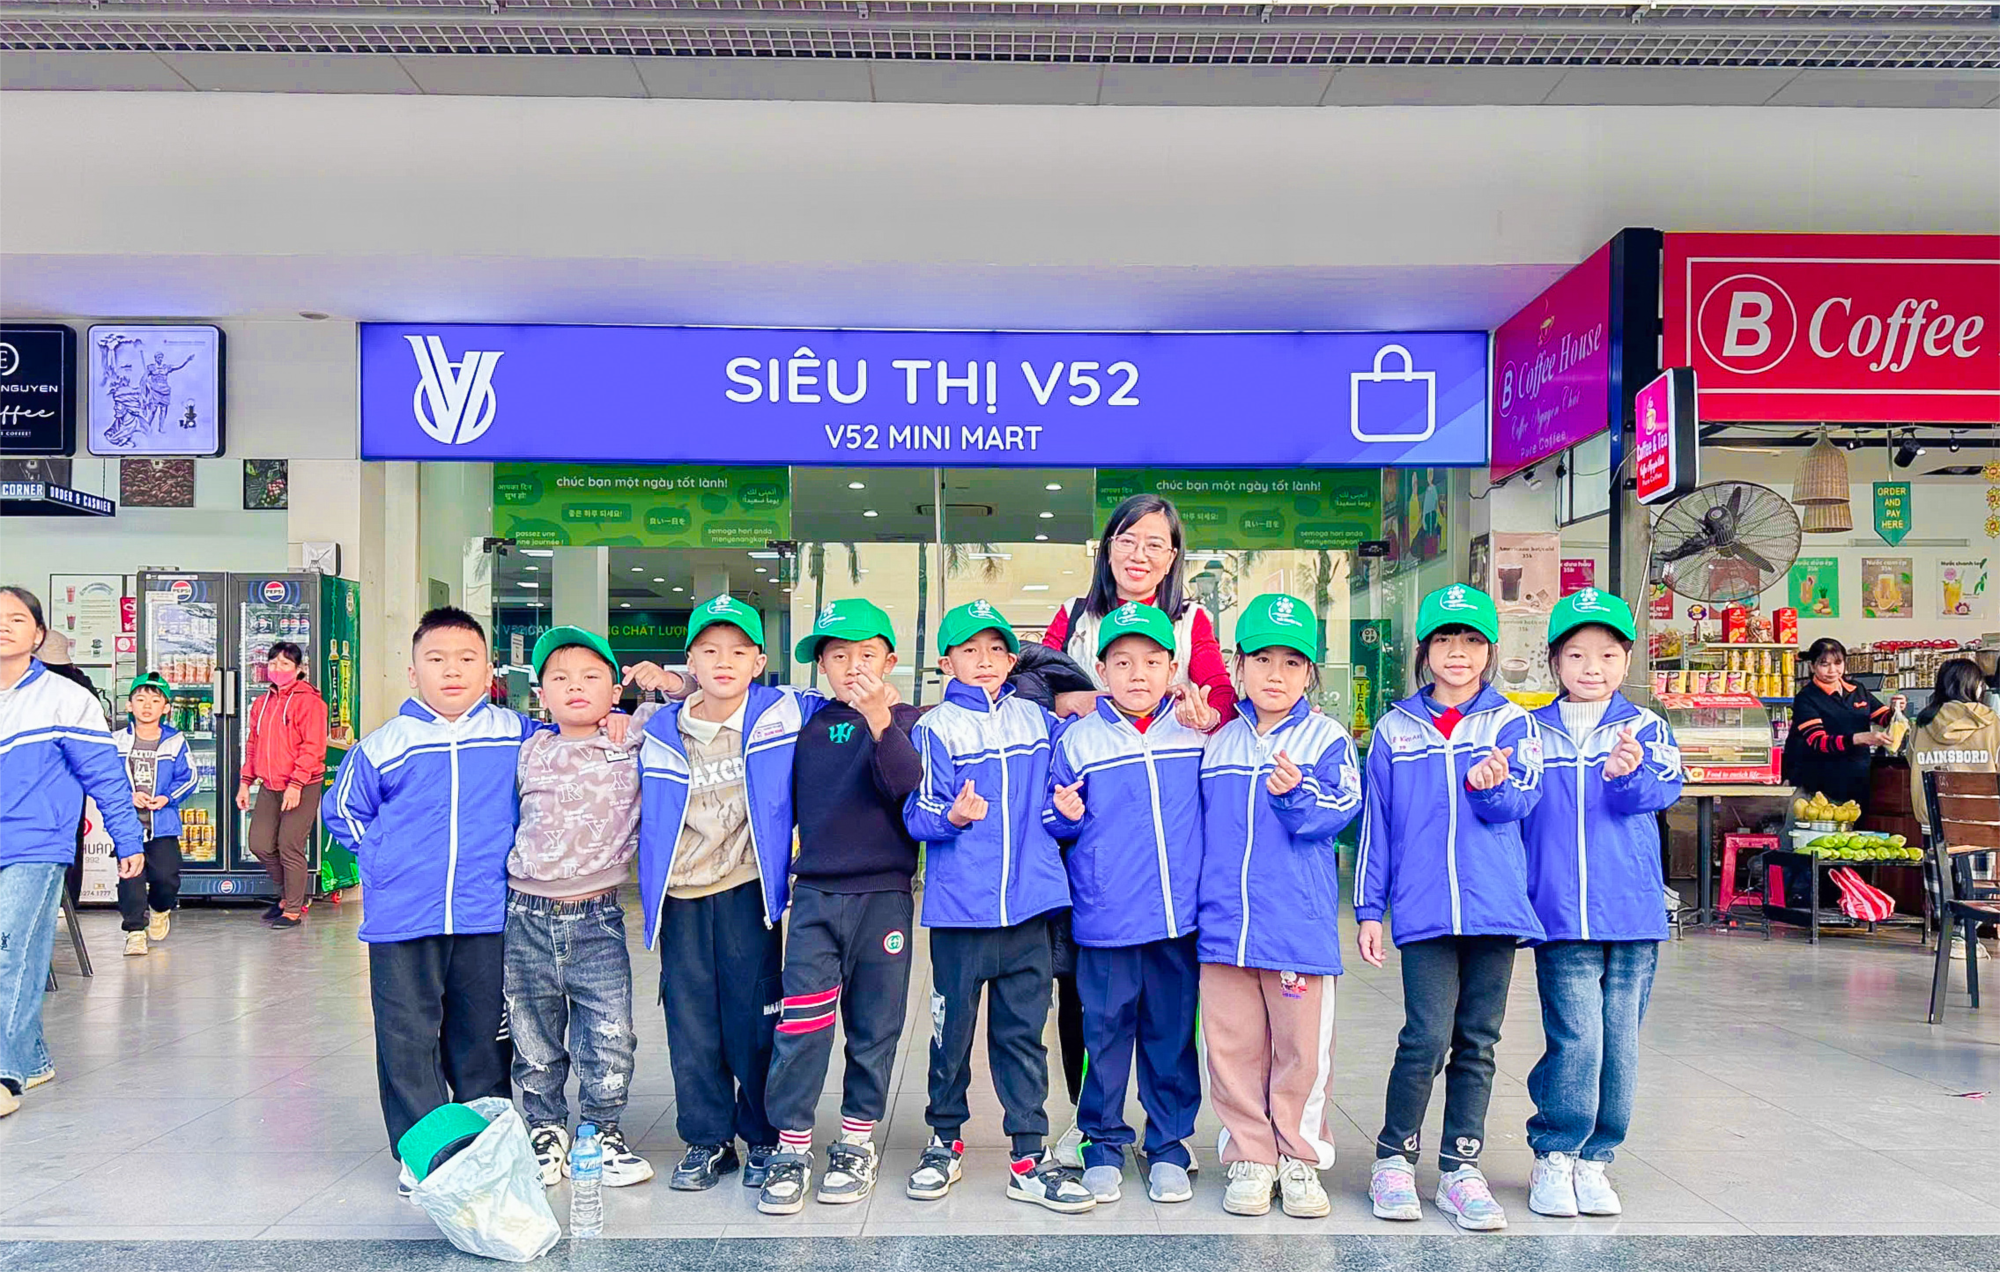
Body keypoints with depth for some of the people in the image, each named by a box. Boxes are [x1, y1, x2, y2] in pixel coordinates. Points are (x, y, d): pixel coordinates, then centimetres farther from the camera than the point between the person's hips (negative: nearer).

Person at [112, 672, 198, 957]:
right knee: (130, 875, -4)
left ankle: (161, 910, 30)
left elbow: (189, 777, 4)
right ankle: (135, 930, 9)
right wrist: (128, 796, -14)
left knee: (166, 876, -3)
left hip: (163, 823, 0)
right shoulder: (117, 741, 2)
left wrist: (168, 797, -11)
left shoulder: (175, 741, 2)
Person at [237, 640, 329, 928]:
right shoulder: (262, 703, 14)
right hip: (270, 786, 7)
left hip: (302, 787, -7)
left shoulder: (308, 701, -9)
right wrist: (245, 782, 14)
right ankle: (288, 893, 27)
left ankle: (293, 909, 8)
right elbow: (252, 745, 21)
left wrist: (296, 785, -20)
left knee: (290, 846, -6)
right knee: (260, 845, 5)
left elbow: (313, 748, -15)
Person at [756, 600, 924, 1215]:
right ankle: (792, 1145, 7)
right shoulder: (808, 724, 8)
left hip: (884, 894, -1)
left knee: (873, 1026, 8)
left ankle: (858, 1141, 23)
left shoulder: (907, 722, -1)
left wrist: (880, 722, -30)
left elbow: (911, 788, -17)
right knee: (801, 1023, -5)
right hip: (814, 893, 2)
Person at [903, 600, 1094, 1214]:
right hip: (960, 906, -3)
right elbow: (918, 815, -6)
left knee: (1023, 1031, 8)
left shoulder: (1035, 719, 10)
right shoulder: (936, 727, -2)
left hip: (1028, 903, 3)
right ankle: (945, 1141, 29)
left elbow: (1054, 790, 22)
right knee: (953, 1025, 9)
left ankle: (1031, 1157, 17)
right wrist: (952, 816, -25)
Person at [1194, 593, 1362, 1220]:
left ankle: (1301, 1157, 21)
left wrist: (1297, 793, -27)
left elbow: (1339, 812, -9)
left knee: (1302, 1044, 4)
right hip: (1223, 922, 3)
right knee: (1233, 1043, 7)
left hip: (1300, 925, -3)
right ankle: (1250, 1158, 21)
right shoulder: (1218, 743, 12)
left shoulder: (1326, 738, 2)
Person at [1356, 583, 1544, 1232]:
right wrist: (1368, 907, 6)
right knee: (1427, 1038, -8)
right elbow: (1376, 821, 9)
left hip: (1494, 905, 1)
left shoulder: (1510, 722, 7)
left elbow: (1522, 800, -5)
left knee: (1477, 1040, 8)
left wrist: (1492, 784, -28)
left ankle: (1460, 1168, 20)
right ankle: (1393, 1159, 10)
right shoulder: (1396, 729, 8)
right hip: (1423, 908, -1)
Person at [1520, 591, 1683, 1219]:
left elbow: (1663, 790, -14)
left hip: (1632, 914, 1)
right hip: (1559, 914, -1)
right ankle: (1553, 1156, 10)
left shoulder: (1646, 728, 5)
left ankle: (1593, 1160, 23)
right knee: (1575, 1038, -7)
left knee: (1619, 1042, 8)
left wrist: (1630, 774, -33)